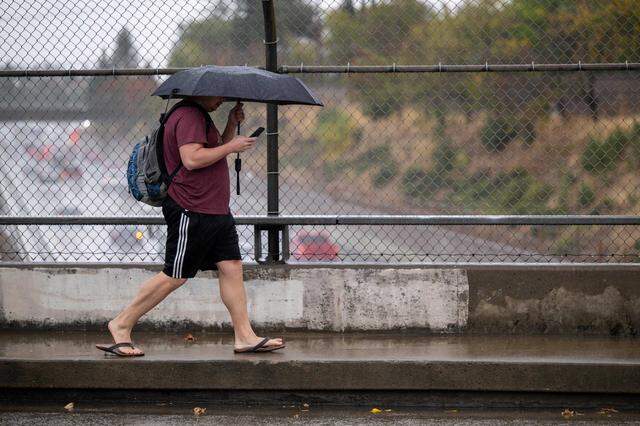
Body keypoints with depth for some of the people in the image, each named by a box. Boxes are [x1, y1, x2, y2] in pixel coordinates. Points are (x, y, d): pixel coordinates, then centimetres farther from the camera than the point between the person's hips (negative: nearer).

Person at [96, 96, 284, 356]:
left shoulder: (200, 117, 20)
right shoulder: (188, 117, -15)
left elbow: (214, 152, 25)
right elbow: (192, 159, -26)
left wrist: (232, 125, 11)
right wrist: (231, 147, -18)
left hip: (215, 211, 10)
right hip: (190, 212, -10)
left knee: (231, 267, 3)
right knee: (175, 275, -4)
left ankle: (244, 336, 5)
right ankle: (122, 324, 6)